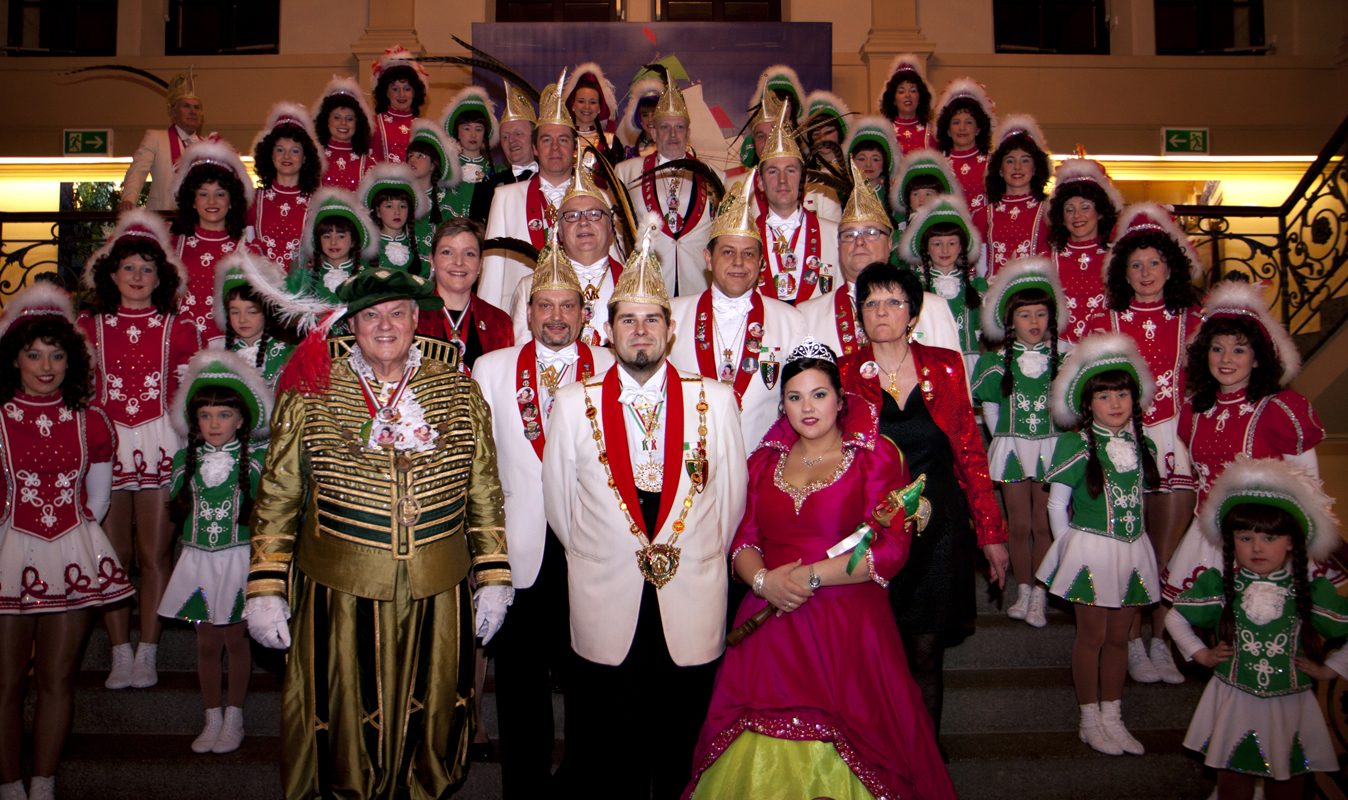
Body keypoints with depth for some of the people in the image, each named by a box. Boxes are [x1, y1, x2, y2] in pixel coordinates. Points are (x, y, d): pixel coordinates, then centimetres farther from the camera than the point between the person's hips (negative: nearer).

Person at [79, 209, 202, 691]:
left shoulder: (178, 327, 6)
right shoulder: (90, 324, 9)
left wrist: (188, 447, -3)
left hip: (160, 447, -1)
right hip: (104, 446, 1)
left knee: (155, 553, 1)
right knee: (113, 554, 4)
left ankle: (148, 652, 10)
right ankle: (120, 652, 13)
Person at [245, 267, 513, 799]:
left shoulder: (459, 391, 4)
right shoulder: (311, 393, 1)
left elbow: (485, 493, 8)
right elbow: (277, 497, 3)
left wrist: (493, 578, 4)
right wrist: (265, 589, -2)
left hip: (439, 594, 1)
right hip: (339, 593, -1)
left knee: (429, 727, 13)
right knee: (341, 723, 10)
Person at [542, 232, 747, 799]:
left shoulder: (714, 400, 1)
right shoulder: (575, 403, 0)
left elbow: (732, 492, 7)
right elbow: (557, 498, 8)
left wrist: (703, 558, 11)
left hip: (693, 603, 0)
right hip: (605, 604, 0)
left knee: (682, 740, 11)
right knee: (612, 750, 11)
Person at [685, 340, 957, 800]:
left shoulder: (875, 456, 2)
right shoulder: (765, 460, 14)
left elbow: (891, 549, -8)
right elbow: (741, 541, 8)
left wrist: (810, 576, -13)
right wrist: (764, 580, -13)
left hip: (848, 628, -3)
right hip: (771, 629, 3)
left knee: (834, 754, -4)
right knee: (762, 759, 1)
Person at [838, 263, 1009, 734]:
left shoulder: (944, 367, 3)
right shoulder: (845, 374, -1)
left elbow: (970, 452, 5)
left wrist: (991, 532, 5)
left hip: (939, 530, 1)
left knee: (925, 655, 6)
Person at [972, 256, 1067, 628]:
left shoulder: (1062, 356, -1)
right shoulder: (998, 359, -3)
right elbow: (990, 406, 4)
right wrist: (1004, 437, 0)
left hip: (1051, 448, 0)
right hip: (1011, 448, 0)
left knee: (1044, 525, 3)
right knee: (1019, 526, 8)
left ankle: (1039, 597, 12)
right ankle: (1023, 593, 20)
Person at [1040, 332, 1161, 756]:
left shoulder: (1142, 444, 4)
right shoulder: (1076, 445, -11)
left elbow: (1140, 498, 13)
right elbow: (1056, 503, -7)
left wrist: (1134, 537, 8)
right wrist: (1070, 551, -5)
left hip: (1132, 551, 5)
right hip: (1091, 551, -5)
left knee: (1118, 637, 12)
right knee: (1092, 635, 4)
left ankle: (1112, 717, 24)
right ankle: (1089, 720, 16)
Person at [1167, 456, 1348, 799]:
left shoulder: (1313, 591, -9)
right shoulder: (1218, 584, -6)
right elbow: (1175, 617, 6)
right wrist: (1200, 653, 2)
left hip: (1290, 706, 0)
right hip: (1233, 703, 0)